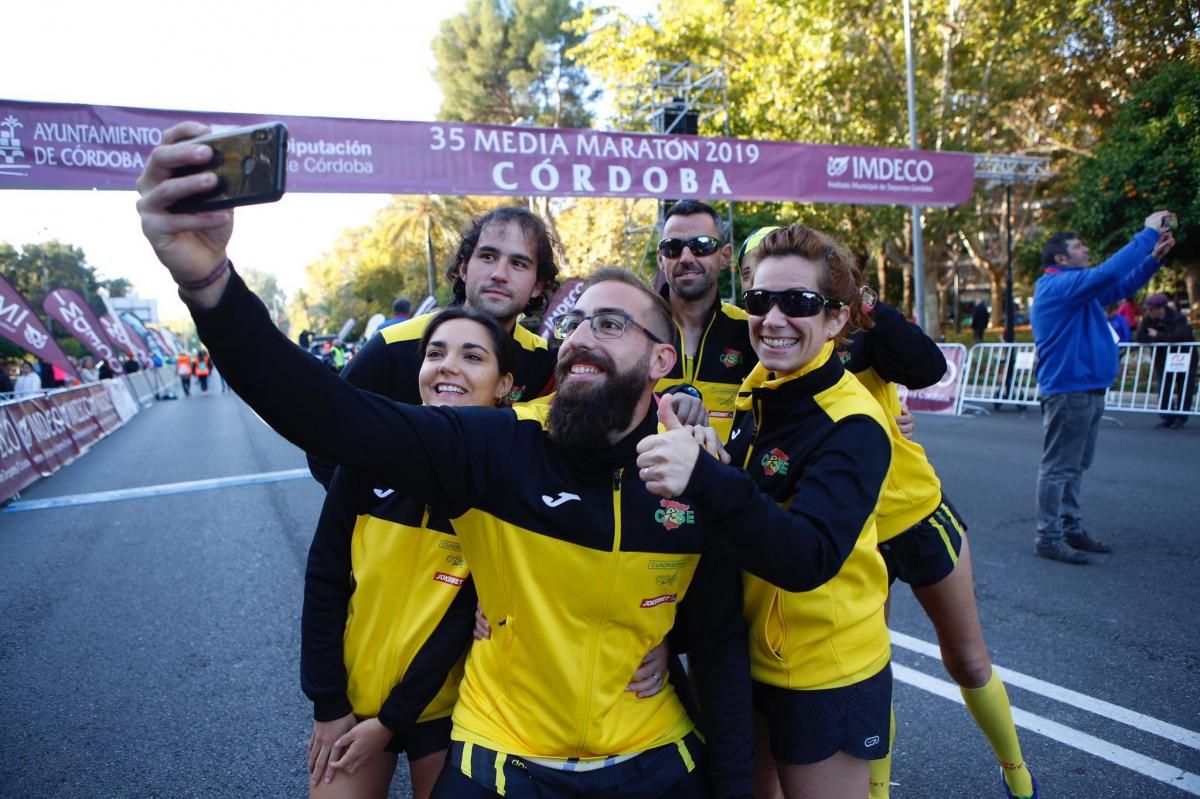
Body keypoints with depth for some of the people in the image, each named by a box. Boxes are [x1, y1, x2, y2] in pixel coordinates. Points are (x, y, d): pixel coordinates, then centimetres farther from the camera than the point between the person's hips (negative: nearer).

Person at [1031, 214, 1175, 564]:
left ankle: (1072, 529, 25)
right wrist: (1147, 234, -16)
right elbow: (1107, 273, -26)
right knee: (1059, 467, -6)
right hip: (1068, 391, -11)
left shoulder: (1076, 286, 18)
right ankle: (1048, 538, 0)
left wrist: (1154, 258, 14)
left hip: (1087, 390, 11)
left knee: (1075, 466, 16)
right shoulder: (1058, 285, -14)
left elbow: (1121, 286, 27)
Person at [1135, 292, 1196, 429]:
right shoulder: (1148, 319, -9)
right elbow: (1140, 338, -20)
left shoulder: (1178, 318, -19)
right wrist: (1165, 339, -23)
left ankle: (1180, 418, 13)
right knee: (1164, 389, 0)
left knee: (1184, 390, 3)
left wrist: (1157, 336, -25)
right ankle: (1167, 419, 6)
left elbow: (1178, 337, -36)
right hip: (1163, 360, 3)